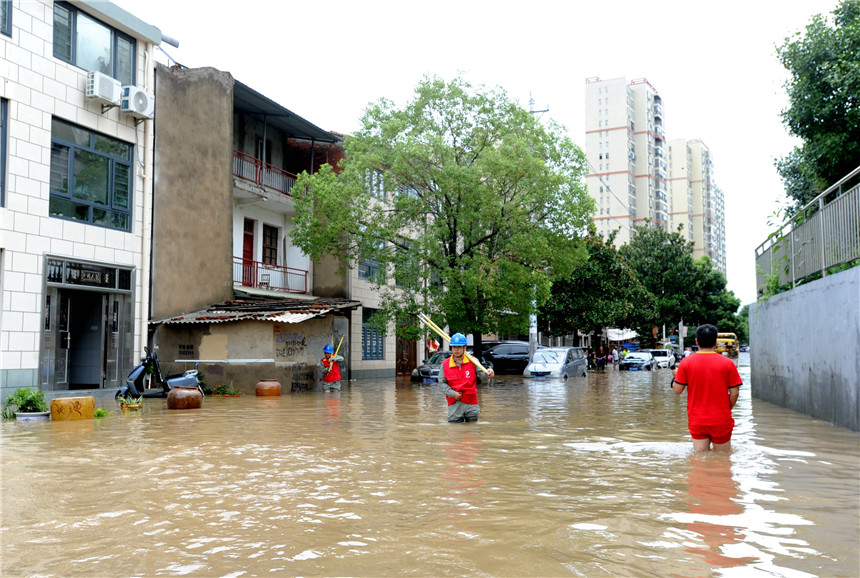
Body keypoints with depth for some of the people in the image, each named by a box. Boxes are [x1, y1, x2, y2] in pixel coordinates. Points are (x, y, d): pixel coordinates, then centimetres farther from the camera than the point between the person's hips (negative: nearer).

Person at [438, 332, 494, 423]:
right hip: (454, 404, 0)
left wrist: (487, 373, -30)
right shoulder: (445, 364, 1)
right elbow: (442, 383, 2)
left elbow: (480, 374, -7)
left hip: (471, 402, 0)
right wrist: (453, 393, -10)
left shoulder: (473, 361, 2)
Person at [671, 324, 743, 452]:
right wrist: (727, 409, 13)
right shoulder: (727, 363, -4)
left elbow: (678, 390, -2)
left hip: (697, 421, 1)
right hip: (721, 421, -1)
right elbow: (734, 392, -4)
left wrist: (675, 376, 18)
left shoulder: (686, 362, -4)